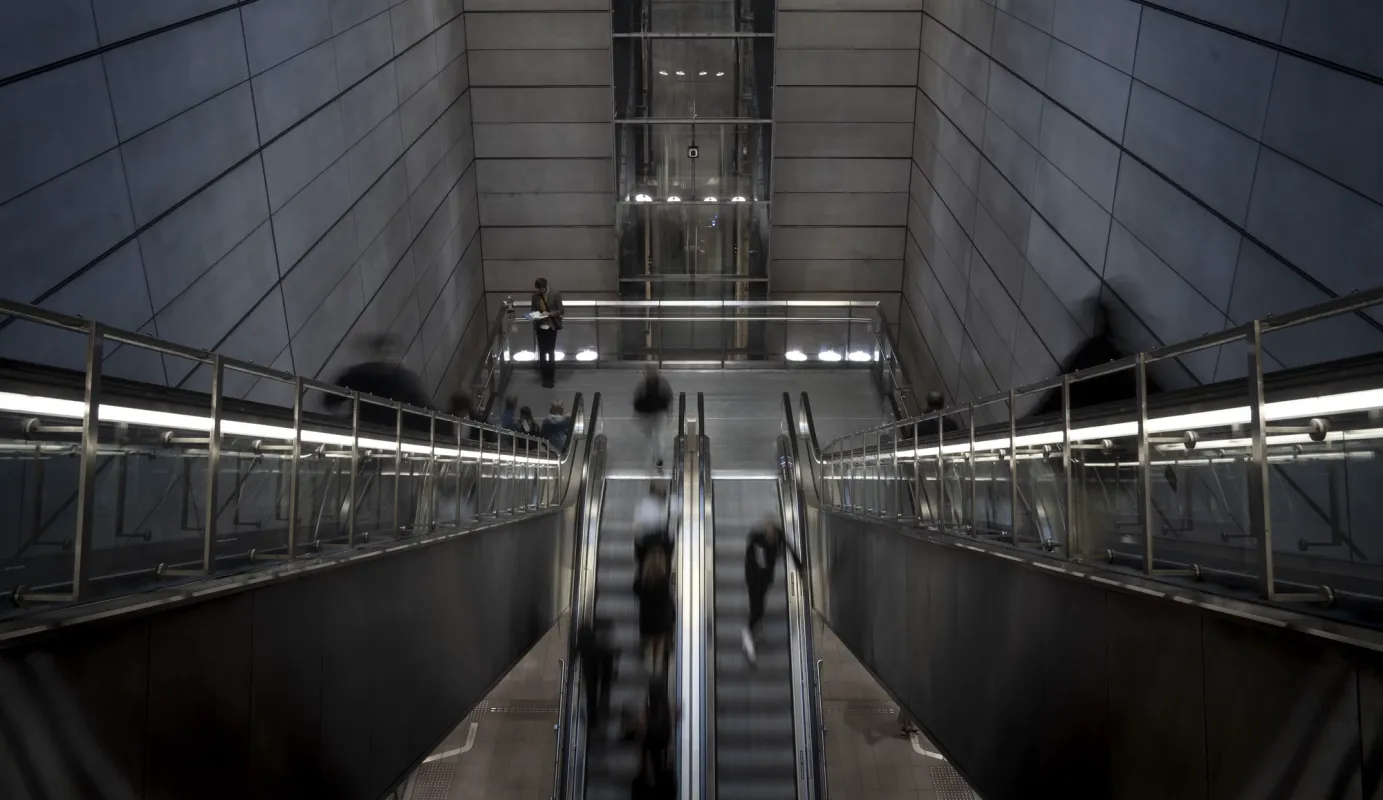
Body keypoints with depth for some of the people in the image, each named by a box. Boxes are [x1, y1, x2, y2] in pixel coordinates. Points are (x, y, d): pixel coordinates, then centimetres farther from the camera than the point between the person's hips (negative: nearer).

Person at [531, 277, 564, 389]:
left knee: (551, 351, 3)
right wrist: (534, 315, -12)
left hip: (551, 327, -3)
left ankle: (550, 376, 14)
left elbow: (561, 311, -8)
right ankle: (544, 375, 23)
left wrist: (549, 313, -22)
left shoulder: (555, 295, -11)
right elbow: (533, 309, 10)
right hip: (540, 327, 3)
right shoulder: (535, 295, -2)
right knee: (542, 351, 9)